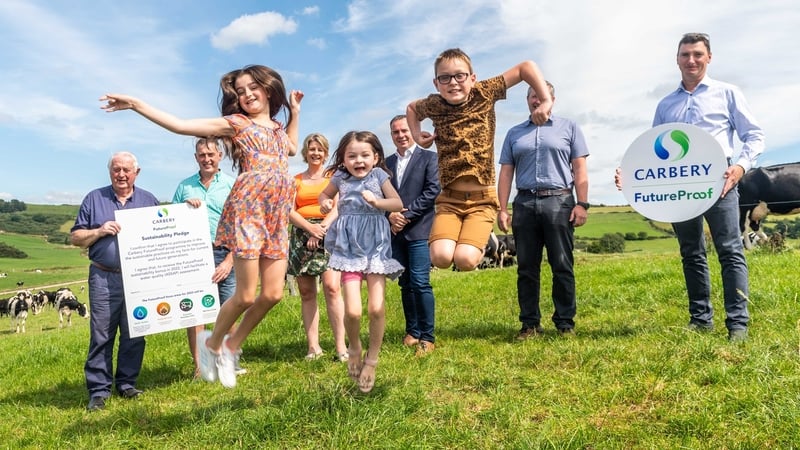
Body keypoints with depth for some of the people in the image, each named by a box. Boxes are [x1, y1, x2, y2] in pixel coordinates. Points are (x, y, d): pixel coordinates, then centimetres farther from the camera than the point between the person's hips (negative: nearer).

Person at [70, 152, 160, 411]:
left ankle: (127, 384, 20)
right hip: (104, 279, -1)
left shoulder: (148, 201, 12)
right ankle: (99, 391, 8)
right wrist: (99, 231, -10)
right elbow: (75, 237, 8)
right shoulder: (94, 199, 9)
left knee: (134, 335, 7)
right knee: (101, 336, -1)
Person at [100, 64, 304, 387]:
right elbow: (181, 125, -1)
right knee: (246, 295, -7)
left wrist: (294, 112, 32)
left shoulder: (278, 128, 22)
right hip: (248, 208, -6)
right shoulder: (234, 123, 5)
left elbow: (292, 149, 41)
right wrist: (136, 104, -6)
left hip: (278, 216, 6)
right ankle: (212, 343, 21)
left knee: (273, 293, 0)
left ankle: (232, 345, 22)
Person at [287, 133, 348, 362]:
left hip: (329, 233, -3)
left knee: (332, 287, -16)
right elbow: (289, 212, 5)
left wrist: (322, 227, -16)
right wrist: (309, 227, -12)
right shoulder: (295, 180, 17)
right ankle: (313, 346, 6)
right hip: (301, 234, 3)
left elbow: (339, 207, 0)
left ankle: (341, 346, -15)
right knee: (306, 293, 1)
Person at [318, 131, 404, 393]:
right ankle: (354, 349, 22)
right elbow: (325, 194, 22)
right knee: (352, 311, -11)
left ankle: (372, 359, 17)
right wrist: (325, 203, -1)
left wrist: (377, 202, -19)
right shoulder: (340, 178, 4)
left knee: (376, 308, -8)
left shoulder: (378, 175, 0)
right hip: (349, 250, 0)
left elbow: (398, 204, -1)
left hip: (375, 247, 0)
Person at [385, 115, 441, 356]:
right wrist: (391, 215, -8)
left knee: (420, 283, -10)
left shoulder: (429, 158, 3)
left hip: (419, 230, -5)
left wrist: (407, 215, -12)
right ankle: (412, 331, 20)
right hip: (395, 231, 5)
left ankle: (427, 337, -2)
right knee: (405, 284, 9)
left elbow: (433, 190, -8)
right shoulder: (387, 163, 16)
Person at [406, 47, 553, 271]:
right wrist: (417, 135, 11)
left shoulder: (484, 94, -3)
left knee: (465, 259, -20)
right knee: (441, 257, -20)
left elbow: (527, 67, 0)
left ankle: (480, 239, 16)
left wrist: (546, 101, -7)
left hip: (482, 199, -1)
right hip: (449, 198, 2)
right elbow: (411, 107, 26)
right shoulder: (434, 105, 3)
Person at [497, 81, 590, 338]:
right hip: (525, 204, 2)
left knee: (562, 267, -1)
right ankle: (530, 324, 10)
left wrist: (582, 204, -6)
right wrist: (502, 209, 2)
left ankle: (565, 322, 8)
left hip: (559, 202, -2)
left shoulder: (568, 128, 11)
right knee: (526, 268, 3)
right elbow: (506, 173, 12)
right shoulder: (514, 134, 17)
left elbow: (580, 170, 4)